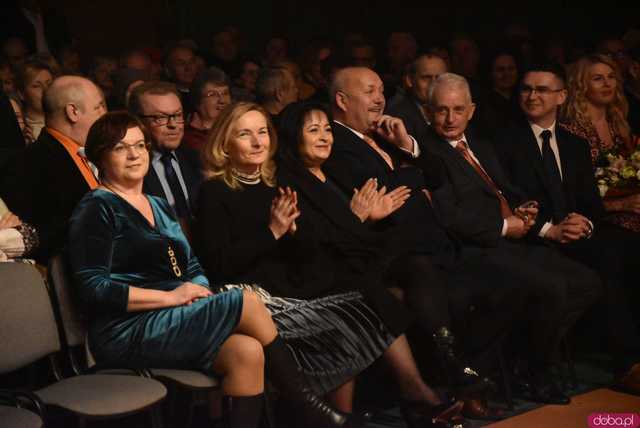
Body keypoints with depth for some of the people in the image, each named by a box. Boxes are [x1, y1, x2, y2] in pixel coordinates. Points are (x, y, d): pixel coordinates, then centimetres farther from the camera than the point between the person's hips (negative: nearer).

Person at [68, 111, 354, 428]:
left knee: (247, 351, -24)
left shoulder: (160, 207, 21)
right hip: (127, 332, -7)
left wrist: (199, 290, -5)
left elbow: (194, 268, 20)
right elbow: (93, 288, -12)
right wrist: (171, 296, -14)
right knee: (245, 302, -22)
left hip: (172, 321, 7)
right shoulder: (96, 209, -2)